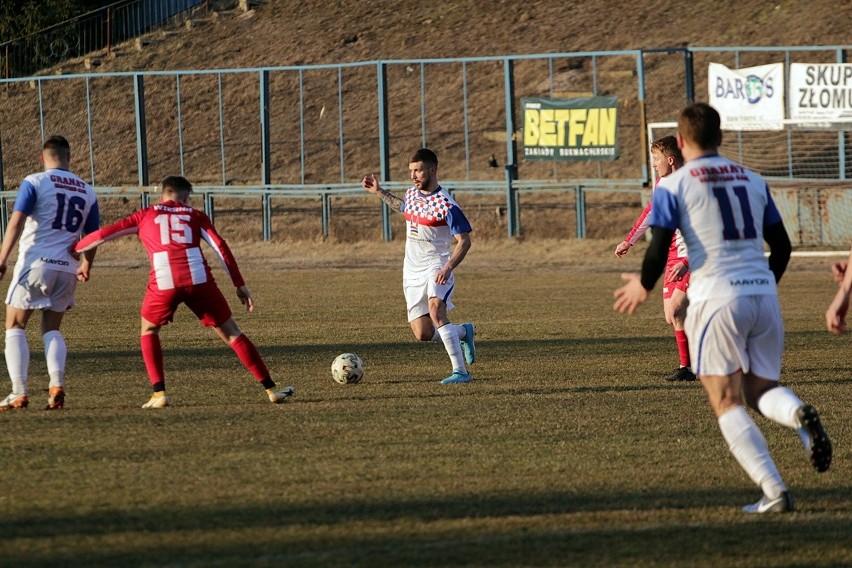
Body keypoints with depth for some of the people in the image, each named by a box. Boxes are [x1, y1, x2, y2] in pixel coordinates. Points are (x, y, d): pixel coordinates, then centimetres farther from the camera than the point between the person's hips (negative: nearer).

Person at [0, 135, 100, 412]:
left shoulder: (34, 183, -3)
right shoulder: (87, 191, 11)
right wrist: (86, 266, 33)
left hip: (35, 263, -4)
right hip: (68, 269, 4)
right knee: (52, 329, 18)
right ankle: (57, 384, -4)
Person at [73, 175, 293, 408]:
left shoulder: (145, 216, 22)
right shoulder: (195, 215, 22)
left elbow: (105, 234, 22)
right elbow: (220, 247, 11)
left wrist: (72, 249, 33)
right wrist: (240, 285, 12)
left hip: (163, 282, 0)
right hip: (199, 279, 0)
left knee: (149, 332, 25)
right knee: (231, 333, 11)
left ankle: (159, 394, 12)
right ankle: (271, 389, 10)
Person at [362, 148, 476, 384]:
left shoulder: (445, 205, -15)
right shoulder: (412, 194, 7)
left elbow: (464, 241, -16)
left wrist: (449, 267, -29)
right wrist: (379, 192, 28)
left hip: (436, 268, -7)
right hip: (412, 272, 7)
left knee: (435, 310, -33)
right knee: (423, 334, 1)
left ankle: (460, 371, -30)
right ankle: (463, 333, 31)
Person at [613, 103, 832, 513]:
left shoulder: (673, 186, -1)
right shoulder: (752, 181, 15)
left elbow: (659, 249, -8)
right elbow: (781, 246, 17)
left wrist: (643, 286, 12)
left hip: (716, 299, -5)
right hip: (763, 295, 5)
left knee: (727, 404, 1)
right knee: (761, 390, 17)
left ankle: (774, 492, -14)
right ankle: (800, 415, -20)